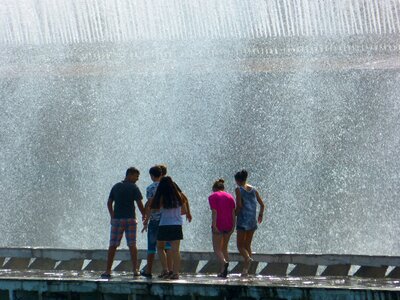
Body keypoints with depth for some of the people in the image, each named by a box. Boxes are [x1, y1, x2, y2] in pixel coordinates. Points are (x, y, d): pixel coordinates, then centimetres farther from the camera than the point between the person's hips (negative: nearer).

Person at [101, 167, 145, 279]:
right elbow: (139, 204, -7)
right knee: (132, 245, 5)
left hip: (117, 219, 2)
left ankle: (108, 270, -4)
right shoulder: (134, 188, -4)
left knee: (113, 245, 1)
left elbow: (109, 203, 10)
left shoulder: (116, 187, 9)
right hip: (130, 219, -2)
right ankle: (135, 270, 5)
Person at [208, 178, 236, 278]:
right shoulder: (229, 196, 12)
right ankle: (223, 271, 9)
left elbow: (214, 211, -12)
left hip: (218, 225, -5)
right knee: (224, 248, 15)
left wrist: (214, 225, -15)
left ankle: (224, 262, -31)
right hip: (228, 225, 5)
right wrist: (233, 226, 1)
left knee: (217, 249, -2)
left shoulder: (213, 197, 0)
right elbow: (233, 212, 4)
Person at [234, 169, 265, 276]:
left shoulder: (238, 189, -7)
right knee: (247, 245, 12)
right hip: (253, 220, 6)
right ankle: (246, 269, 9)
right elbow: (262, 204, 14)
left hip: (243, 219, -6)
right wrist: (261, 214, 31)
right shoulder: (253, 190, 9)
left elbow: (239, 205, -16)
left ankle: (248, 258, -31)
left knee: (240, 245, -2)